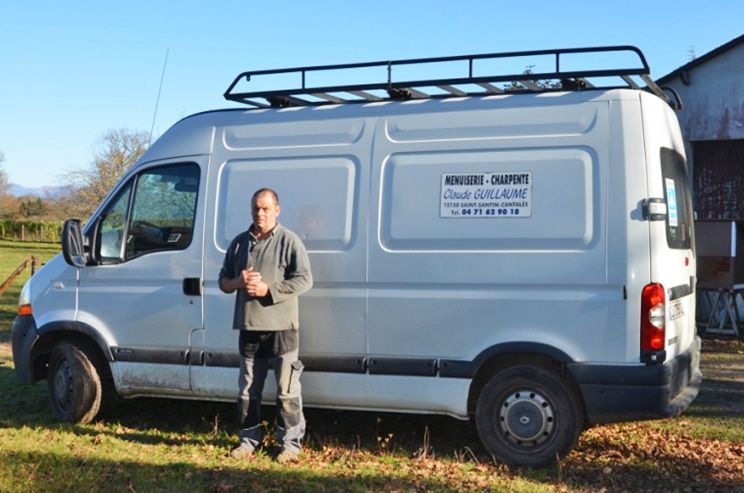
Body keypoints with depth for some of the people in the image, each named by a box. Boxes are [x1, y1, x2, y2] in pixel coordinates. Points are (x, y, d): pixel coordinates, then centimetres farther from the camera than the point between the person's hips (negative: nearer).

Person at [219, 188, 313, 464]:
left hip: (281, 327, -5)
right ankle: (249, 440, 24)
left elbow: (304, 280, -10)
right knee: (247, 390, 13)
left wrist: (268, 289, -18)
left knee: (287, 391, -1)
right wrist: (238, 282, -7)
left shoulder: (289, 241, -3)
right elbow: (223, 280, 16)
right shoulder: (240, 242, 13)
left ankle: (290, 444, 7)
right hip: (248, 327, 5)